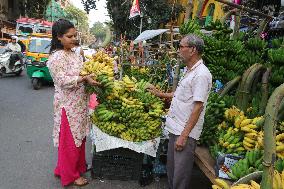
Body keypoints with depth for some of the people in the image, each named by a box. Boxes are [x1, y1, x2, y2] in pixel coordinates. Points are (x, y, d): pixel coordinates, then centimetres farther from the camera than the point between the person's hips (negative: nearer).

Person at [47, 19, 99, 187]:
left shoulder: (74, 53, 11)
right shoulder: (57, 57, -16)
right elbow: (63, 80, -22)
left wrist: (92, 76, 3)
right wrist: (84, 79, -29)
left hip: (80, 102, 8)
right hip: (68, 104, -8)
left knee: (80, 135, 19)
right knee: (70, 139, 4)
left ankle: (79, 165, 38)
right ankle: (70, 175, 22)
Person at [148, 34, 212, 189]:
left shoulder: (201, 74, -17)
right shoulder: (190, 71, 13)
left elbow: (198, 107, -22)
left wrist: (184, 135, -22)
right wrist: (160, 94, 26)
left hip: (185, 132, -9)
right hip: (175, 129, 9)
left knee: (180, 176, 2)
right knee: (171, 170, 21)